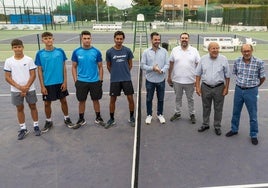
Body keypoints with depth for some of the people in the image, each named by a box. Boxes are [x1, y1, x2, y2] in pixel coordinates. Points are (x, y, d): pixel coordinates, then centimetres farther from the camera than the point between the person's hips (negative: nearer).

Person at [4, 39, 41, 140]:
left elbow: (33, 75, -6)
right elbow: (7, 77, -2)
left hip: (30, 89, -1)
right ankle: (23, 128, 22)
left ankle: (36, 126, 24)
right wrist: (19, 87, -14)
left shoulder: (29, 60, -5)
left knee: (33, 106, 9)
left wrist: (26, 87, -14)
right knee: (20, 109, 10)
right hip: (16, 90, 1)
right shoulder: (8, 61, -2)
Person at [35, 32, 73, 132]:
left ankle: (66, 118, 31)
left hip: (60, 82, 1)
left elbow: (64, 67, 1)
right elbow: (40, 70, -2)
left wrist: (65, 81, -4)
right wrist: (42, 86, -6)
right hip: (47, 84, 0)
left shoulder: (60, 51, -4)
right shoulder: (40, 54, -5)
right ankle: (48, 121, 29)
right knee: (47, 103, 10)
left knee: (63, 101, 12)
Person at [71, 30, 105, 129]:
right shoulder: (76, 52, -2)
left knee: (96, 100, 11)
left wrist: (100, 80, -1)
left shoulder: (96, 52, -3)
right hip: (81, 81, 0)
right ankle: (81, 119, 25)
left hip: (95, 81, 0)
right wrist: (76, 80, -3)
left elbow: (100, 67, 3)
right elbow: (74, 67, 4)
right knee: (81, 101, 10)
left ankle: (98, 118, 27)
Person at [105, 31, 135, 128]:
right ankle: (112, 119, 22)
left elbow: (130, 64, 10)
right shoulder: (109, 52, -3)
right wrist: (114, 74, 11)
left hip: (127, 79, 1)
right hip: (114, 80, 0)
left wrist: (125, 73, 11)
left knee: (130, 98, 2)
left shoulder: (127, 50, -1)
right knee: (112, 99, 6)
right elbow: (108, 66, 8)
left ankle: (131, 118, 22)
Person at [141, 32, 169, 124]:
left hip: (161, 79, 1)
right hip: (150, 80, -1)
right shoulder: (146, 52, -4)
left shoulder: (164, 51, 0)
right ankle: (149, 115, 27)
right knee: (149, 99, 10)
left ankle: (160, 114, 31)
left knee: (161, 99, 13)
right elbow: (142, 65, -5)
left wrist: (162, 70, -21)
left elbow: (167, 64, -2)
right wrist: (152, 68, -19)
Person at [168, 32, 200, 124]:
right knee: (178, 98, 15)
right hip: (177, 80, 1)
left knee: (190, 99, 13)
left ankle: (192, 114, 28)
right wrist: (169, 77, 6)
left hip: (190, 81, -1)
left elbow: (198, 65, -1)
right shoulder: (175, 50, 1)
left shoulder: (194, 50, -2)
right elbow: (171, 64, 5)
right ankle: (177, 113, 30)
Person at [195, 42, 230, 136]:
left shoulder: (223, 59, -5)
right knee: (206, 107, 15)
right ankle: (205, 124, 31)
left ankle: (217, 126, 25)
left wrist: (226, 88, -4)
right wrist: (197, 86, 0)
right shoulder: (203, 59, -1)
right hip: (205, 87, 2)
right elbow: (198, 74, 3)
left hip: (219, 87, -1)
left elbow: (227, 76, -1)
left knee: (218, 108, 9)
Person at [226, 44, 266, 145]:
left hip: (251, 91, -3)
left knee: (253, 115, 8)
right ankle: (234, 130, 35)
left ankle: (253, 135, 24)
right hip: (238, 90, 3)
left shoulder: (259, 62, -13)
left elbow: (262, 78, -1)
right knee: (236, 112, 16)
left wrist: (254, 86, 10)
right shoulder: (237, 61, -4)